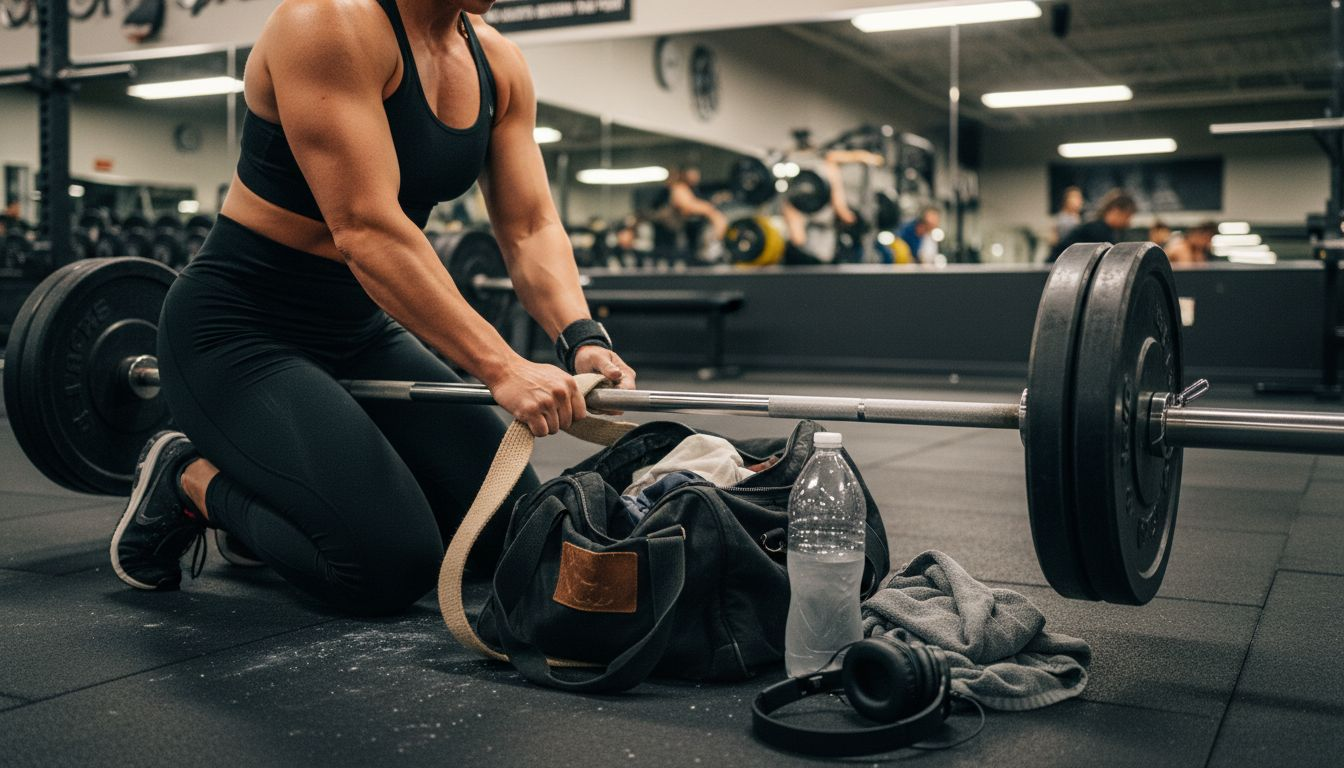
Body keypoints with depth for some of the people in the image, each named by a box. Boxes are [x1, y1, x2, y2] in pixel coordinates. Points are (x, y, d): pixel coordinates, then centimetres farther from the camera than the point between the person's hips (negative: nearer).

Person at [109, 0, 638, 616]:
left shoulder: (498, 65, 1)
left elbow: (531, 228, -4)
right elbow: (365, 229, -31)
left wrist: (582, 340, -23)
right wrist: (500, 368, -37)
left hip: (362, 331, 8)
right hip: (238, 329, -8)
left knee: (511, 530, 2)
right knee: (392, 564, -21)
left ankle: (267, 480, 20)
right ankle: (190, 479, 6)